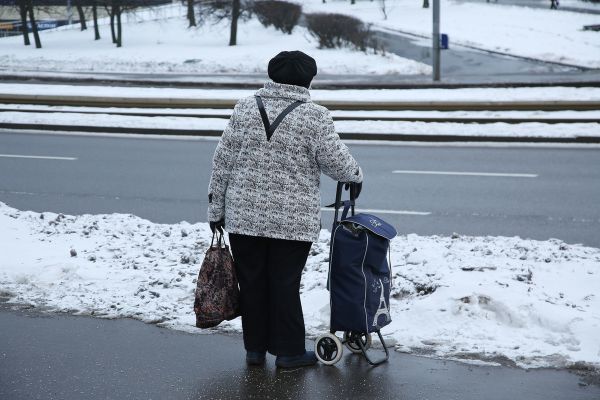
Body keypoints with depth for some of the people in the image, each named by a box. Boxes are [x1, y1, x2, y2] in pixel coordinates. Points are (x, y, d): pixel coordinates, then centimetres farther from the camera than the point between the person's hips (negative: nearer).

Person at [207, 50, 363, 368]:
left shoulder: (245, 108, 3)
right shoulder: (314, 116, -7)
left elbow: (223, 161, 3)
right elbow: (335, 160, -6)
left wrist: (216, 207, 10)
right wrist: (356, 176, 15)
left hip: (244, 216, 3)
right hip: (293, 220, -3)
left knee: (252, 282, 11)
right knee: (285, 284, 5)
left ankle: (255, 348, 20)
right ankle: (288, 352, 13)